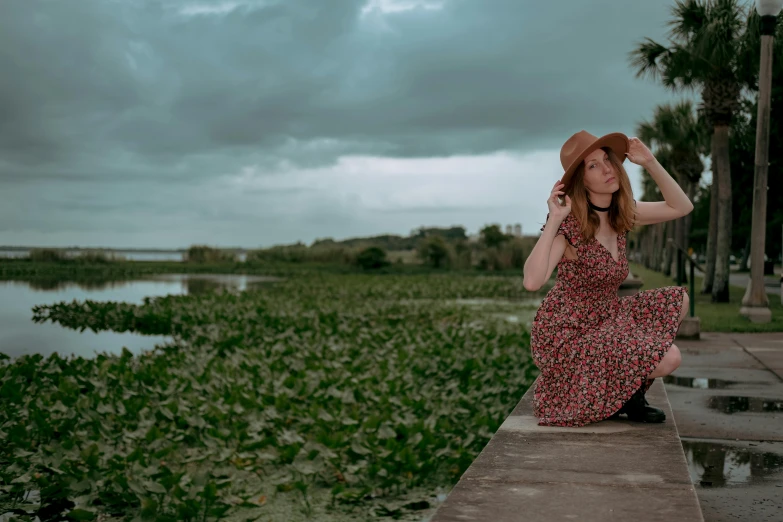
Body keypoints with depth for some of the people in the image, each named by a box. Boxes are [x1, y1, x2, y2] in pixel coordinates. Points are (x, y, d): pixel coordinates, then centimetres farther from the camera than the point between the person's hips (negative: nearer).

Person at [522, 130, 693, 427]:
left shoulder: (621, 214, 2)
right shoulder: (569, 225, -21)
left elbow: (681, 207, 7)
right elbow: (532, 282, -34)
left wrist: (650, 163, -2)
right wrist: (553, 219, -33)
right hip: (565, 337, -8)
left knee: (677, 300, 6)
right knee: (668, 358, -20)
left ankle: (628, 390, 10)